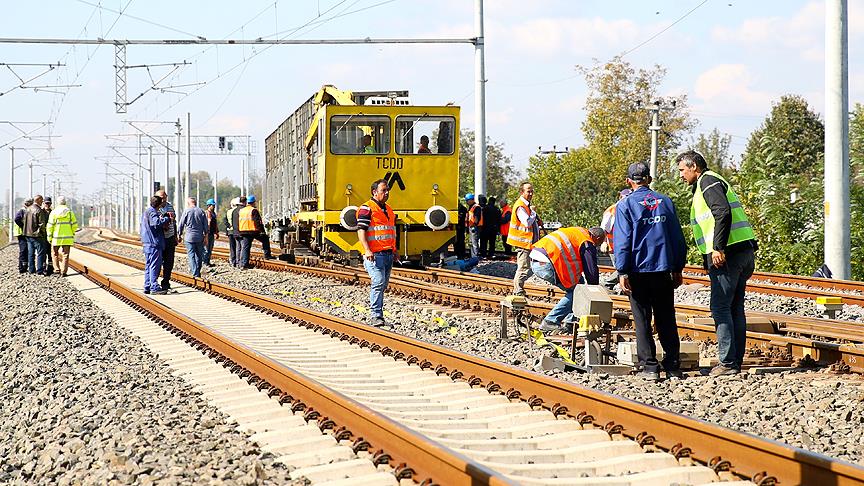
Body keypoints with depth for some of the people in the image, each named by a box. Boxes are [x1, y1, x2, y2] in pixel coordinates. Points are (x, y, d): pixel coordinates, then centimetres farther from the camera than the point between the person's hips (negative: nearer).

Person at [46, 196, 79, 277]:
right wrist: (72, 234, 15)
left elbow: (50, 226, -5)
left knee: (55, 253, 17)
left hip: (56, 237, -1)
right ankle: (63, 272, -1)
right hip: (67, 237, 1)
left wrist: (49, 237, 2)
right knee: (65, 255, 4)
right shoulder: (69, 212, 0)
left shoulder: (53, 212, -3)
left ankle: (57, 268, 11)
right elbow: (74, 224, 1)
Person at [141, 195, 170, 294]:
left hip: (146, 243, 10)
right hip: (154, 243, -10)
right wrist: (166, 218, -15)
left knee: (148, 265, 13)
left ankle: (147, 287, 16)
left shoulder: (146, 212, 18)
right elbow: (157, 222, -29)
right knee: (155, 265, -8)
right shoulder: (152, 212, -13)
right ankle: (154, 287, -10)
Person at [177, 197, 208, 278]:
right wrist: (205, 236, 12)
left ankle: (195, 274, -11)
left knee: (191, 256, -3)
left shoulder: (187, 211, -3)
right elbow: (205, 226, 6)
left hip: (189, 237, -3)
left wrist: (179, 235, 11)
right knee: (199, 256, 13)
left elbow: (181, 225, -1)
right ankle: (198, 273, 20)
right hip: (200, 238, 3)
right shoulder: (201, 211, 5)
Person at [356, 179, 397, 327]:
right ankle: (375, 315, -16)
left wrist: (394, 249, 25)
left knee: (383, 285, 9)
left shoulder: (388, 209, 20)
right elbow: (361, 230, -14)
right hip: (375, 254, -8)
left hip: (388, 254, 8)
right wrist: (367, 250, -24)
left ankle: (376, 313, 16)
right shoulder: (367, 208, -6)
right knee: (378, 283, -16)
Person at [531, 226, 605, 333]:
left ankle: (570, 321, 16)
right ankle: (550, 322, -4)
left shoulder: (577, 232, 27)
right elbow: (591, 272, -1)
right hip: (546, 264, -10)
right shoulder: (588, 244, -1)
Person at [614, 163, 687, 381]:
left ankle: (649, 367, 0)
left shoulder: (625, 205, -4)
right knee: (666, 321, 9)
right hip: (664, 270, 3)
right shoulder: (666, 202, 7)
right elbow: (678, 238, 11)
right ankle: (673, 367, 8)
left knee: (643, 321, 3)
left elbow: (622, 241, -9)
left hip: (638, 271, -3)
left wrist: (622, 272, -8)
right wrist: (678, 268, 17)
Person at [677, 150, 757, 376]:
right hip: (744, 252, 10)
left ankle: (727, 363, -10)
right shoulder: (713, 182, 26)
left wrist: (718, 248, -24)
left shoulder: (708, 181, -5)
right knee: (735, 308, 11)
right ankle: (736, 362, 14)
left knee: (720, 308, -8)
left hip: (726, 255, -10)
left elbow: (723, 213, -20)